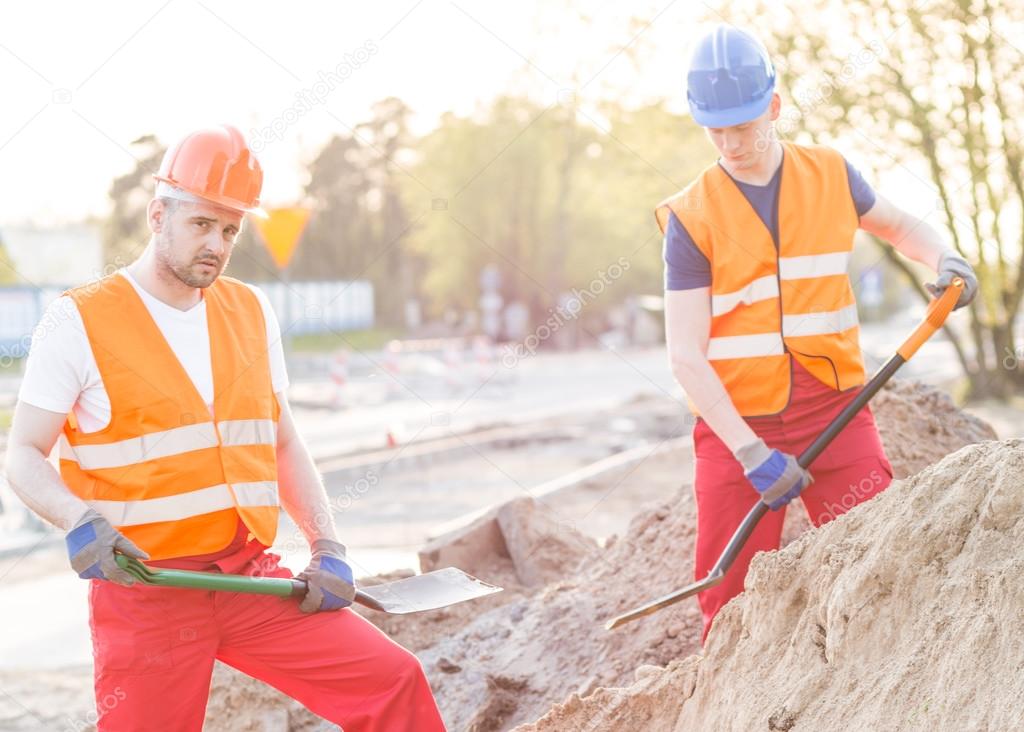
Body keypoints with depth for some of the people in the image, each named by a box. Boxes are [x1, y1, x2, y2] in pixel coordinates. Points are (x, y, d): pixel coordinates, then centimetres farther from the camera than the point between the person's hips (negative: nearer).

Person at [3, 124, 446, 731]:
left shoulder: (252, 312, 11)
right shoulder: (80, 321, -4)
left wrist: (328, 548, 5)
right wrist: (78, 519, -23)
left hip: (254, 578, 4)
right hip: (143, 593, -4)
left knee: (395, 681, -8)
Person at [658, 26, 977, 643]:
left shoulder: (831, 175, 3)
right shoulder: (691, 217, -6)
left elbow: (899, 225, 23)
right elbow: (686, 355, -10)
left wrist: (943, 258, -1)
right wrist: (752, 453, -18)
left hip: (835, 410, 2)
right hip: (736, 426, -1)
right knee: (730, 602, 1)